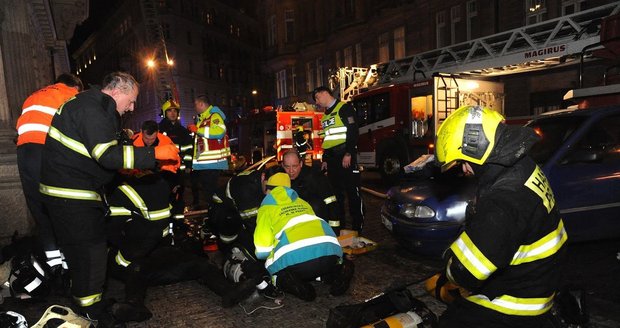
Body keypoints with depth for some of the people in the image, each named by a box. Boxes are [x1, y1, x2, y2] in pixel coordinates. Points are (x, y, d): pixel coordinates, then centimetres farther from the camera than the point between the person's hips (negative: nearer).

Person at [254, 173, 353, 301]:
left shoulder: (266, 208, 18)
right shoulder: (303, 203, 31)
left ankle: (287, 282, -7)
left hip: (294, 256, -4)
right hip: (330, 251, 4)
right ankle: (338, 275, 3)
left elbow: (262, 252, 10)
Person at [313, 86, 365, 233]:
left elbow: (353, 131, -13)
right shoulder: (325, 115, 22)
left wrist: (348, 154, -19)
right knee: (336, 193, 11)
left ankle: (357, 226, 3)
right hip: (332, 159, 8)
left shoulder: (344, 108, -3)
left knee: (353, 192, -4)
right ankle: (338, 225, 19)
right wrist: (325, 159, 18)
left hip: (346, 158, -8)